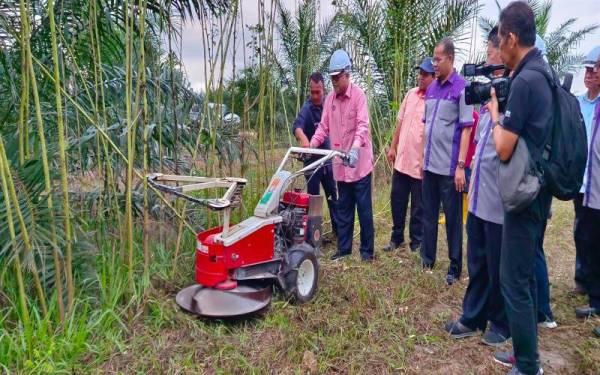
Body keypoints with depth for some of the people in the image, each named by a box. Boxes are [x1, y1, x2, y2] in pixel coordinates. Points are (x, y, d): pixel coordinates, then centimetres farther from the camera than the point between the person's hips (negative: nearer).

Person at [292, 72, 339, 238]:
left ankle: (337, 228, 26)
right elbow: (297, 126, -38)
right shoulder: (307, 108, -18)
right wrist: (304, 139, -58)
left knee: (333, 195, 14)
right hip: (312, 159, -6)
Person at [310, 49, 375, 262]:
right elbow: (324, 127, 9)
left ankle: (367, 249, 15)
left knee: (364, 208, 3)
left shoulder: (358, 95, -10)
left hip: (359, 162, -5)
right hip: (340, 165, 6)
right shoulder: (329, 99, 8)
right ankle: (344, 247, 23)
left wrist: (355, 148, -37)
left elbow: (362, 125, -21)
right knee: (343, 208, 13)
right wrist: (311, 145, -6)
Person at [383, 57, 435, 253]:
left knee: (418, 206, 7)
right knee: (397, 200, 15)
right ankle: (397, 237, 31)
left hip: (420, 163, -6)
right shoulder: (410, 94, 9)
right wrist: (393, 147, 14)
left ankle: (416, 242, 24)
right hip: (402, 159, 6)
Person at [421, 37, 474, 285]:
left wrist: (460, 166, -16)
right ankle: (427, 258, 29)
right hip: (429, 164, 6)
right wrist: (423, 158, 14)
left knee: (453, 218, 5)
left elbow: (466, 129, -11)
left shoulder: (461, 88, -8)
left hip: (449, 167, -6)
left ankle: (455, 268, 16)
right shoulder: (431, 89, 11)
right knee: (428, 215, 15)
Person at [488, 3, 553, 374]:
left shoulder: (523, 81, -20)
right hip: (538, 190, 10)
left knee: (514, 281, 0)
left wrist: (494, 112, -5)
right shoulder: (543, 73, 10)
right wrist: (503, 110, 10)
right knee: (525, 274, 18)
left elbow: (504, 150, -19)